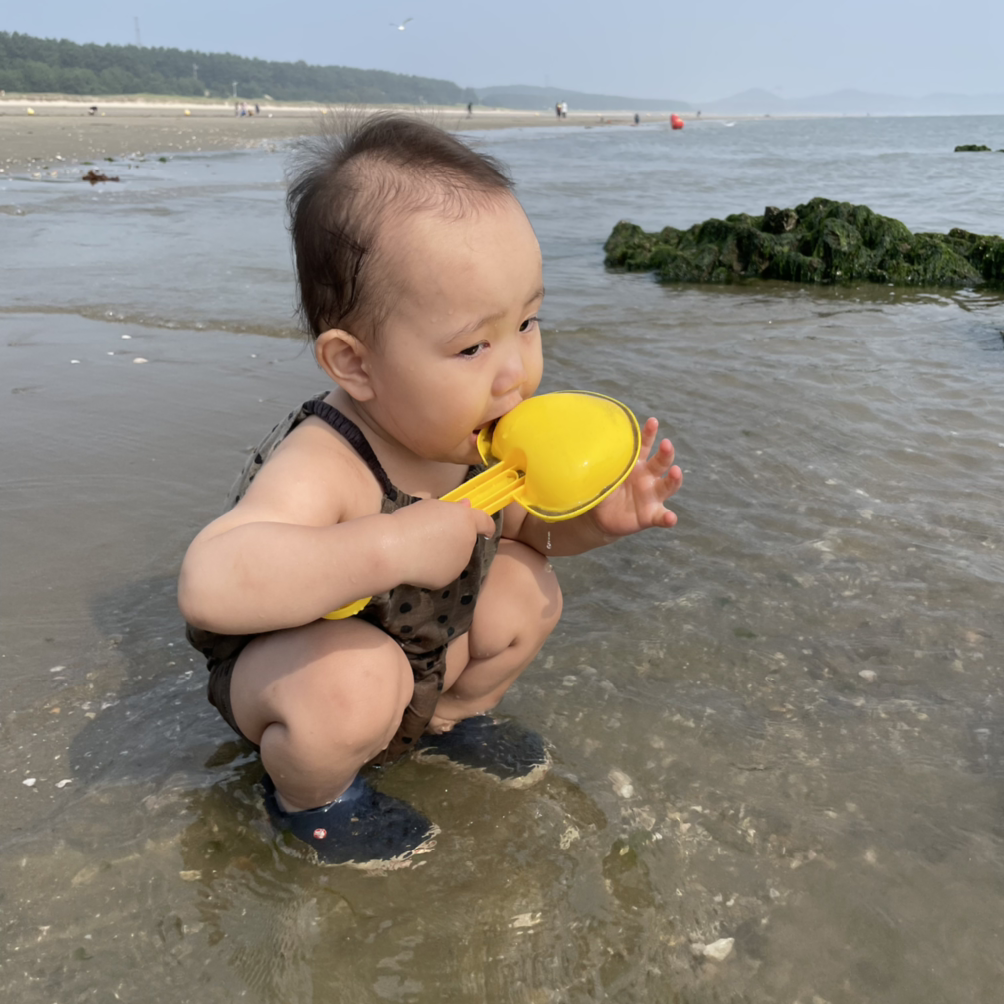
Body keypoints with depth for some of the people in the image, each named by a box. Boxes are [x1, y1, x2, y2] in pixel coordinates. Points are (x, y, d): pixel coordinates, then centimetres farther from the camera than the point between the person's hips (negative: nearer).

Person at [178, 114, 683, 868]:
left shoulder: (475, 431, -16)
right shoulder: (322, 468, -39)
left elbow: (527, 524, 1)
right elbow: (210, 586, -55)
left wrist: (596, 517, -20)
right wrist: (391, 545, -57)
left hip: (423, 645, 7)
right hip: (282, 669, -6)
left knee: (527, 586, -5)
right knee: (355, 680, -35)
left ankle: (447, 719, 20)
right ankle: (310, 792, 0)